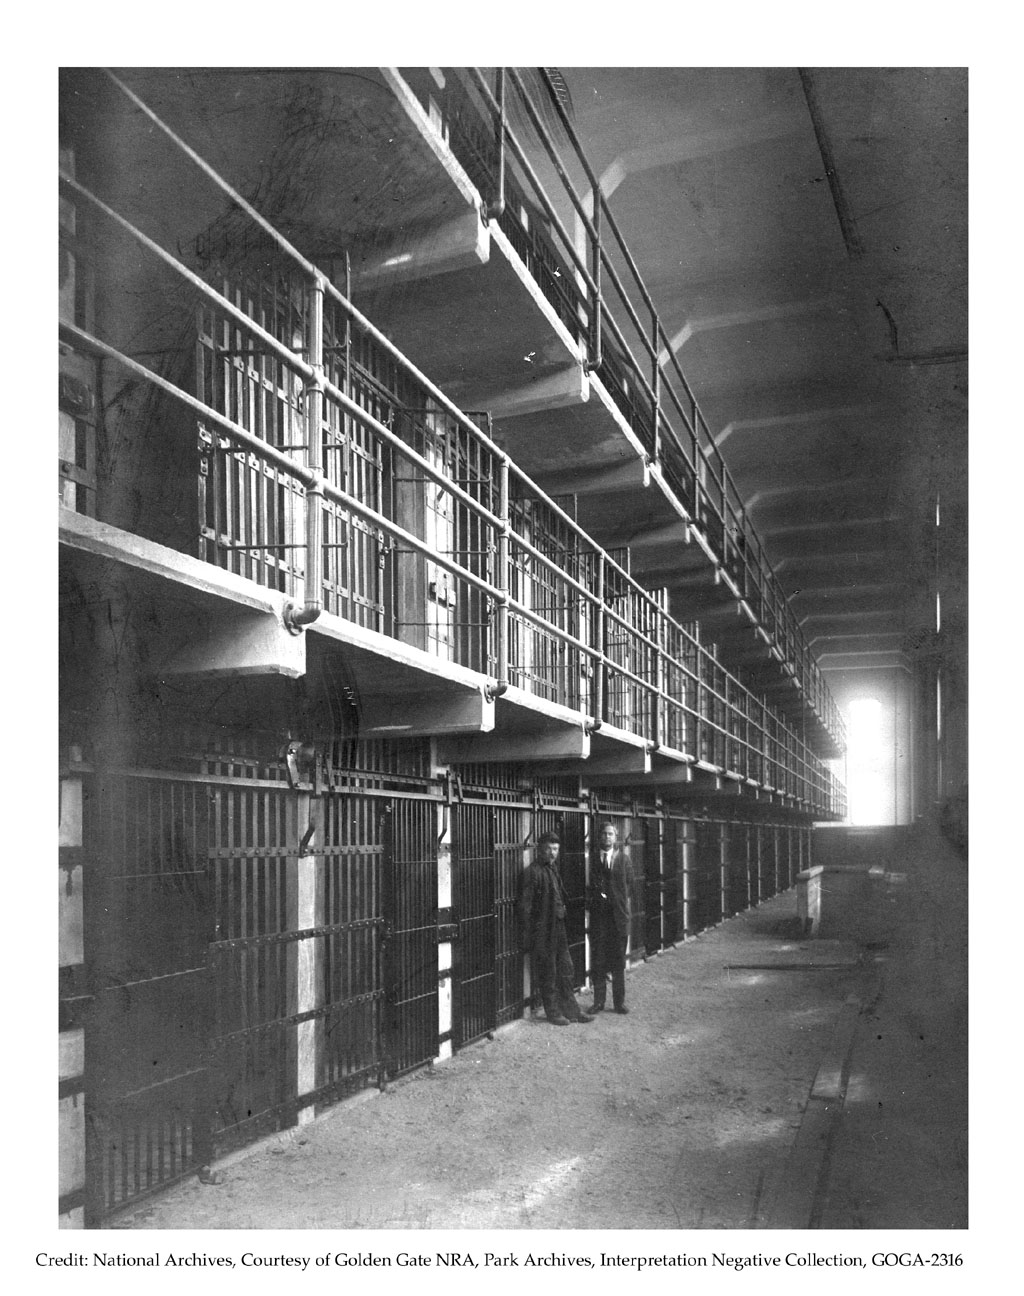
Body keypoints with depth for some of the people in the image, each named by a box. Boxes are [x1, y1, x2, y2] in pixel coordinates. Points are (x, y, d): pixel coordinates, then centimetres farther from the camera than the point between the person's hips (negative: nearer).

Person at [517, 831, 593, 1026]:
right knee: (548, 974, 3)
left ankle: (571, 1010, 21)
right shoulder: (532, 872, -14)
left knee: (566, 970, 13)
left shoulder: (553, 869, 13)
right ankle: (553, 1012, 14)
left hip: (558, 927, 8)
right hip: (542, 929, -8)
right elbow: (525, 905, -15)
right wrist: (527, 934, -16)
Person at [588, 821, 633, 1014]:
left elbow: (629, 882, 6)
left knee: (618, 960, 6)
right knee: (598, 959, 4)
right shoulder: (593, 858, 1)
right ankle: (598, 1001, 13)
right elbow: (590, 884, 3)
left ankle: (619, 1002, 15)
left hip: (618, 913, 0)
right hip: (598, 914, 0)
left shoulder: (623, 858, 4)